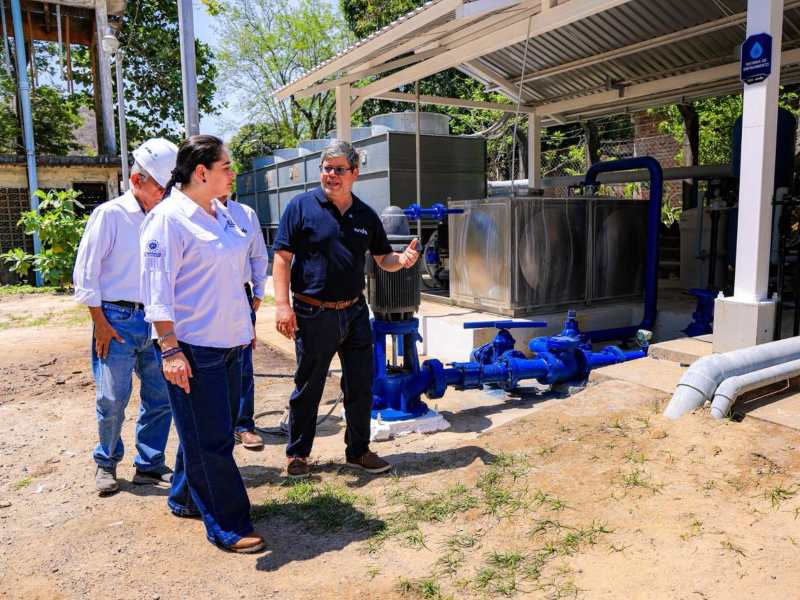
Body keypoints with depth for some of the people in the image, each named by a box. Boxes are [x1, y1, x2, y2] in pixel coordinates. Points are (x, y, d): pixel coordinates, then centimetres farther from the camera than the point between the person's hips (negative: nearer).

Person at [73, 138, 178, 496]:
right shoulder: (110, 215, -5)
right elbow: (85, 273, -6)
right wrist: (101, 323, -9)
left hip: (155, 319, 5)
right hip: (118, 319, -4)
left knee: (161, 396, 6)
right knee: (112, 400, 1)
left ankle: (149, 466, 22)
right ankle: (106, 463, 26)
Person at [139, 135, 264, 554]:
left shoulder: (222, 215, 11)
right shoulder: (168, 217, -13)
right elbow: (157, 289, -16)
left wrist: (246, 326, 21)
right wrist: (170, 349, -19)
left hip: (228, 342, 8)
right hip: (193, 346, -8)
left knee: (216, 432, 18)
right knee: (209, 440, 1)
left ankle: (185, 499, 38)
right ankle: (227, 527, 13)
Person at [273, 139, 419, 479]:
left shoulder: (366, 215, 8)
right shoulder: (302, 206, -5)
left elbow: (383, 259, 14)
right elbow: (282, 258, -8)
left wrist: (402, 260, -9)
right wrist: (282, 305, -16)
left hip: (354, 312, 4)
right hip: (313, 314, -4)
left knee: (361, 387, 10)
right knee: (308, 388, 8)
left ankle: (358, 451, 28)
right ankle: (297, 454, 27)